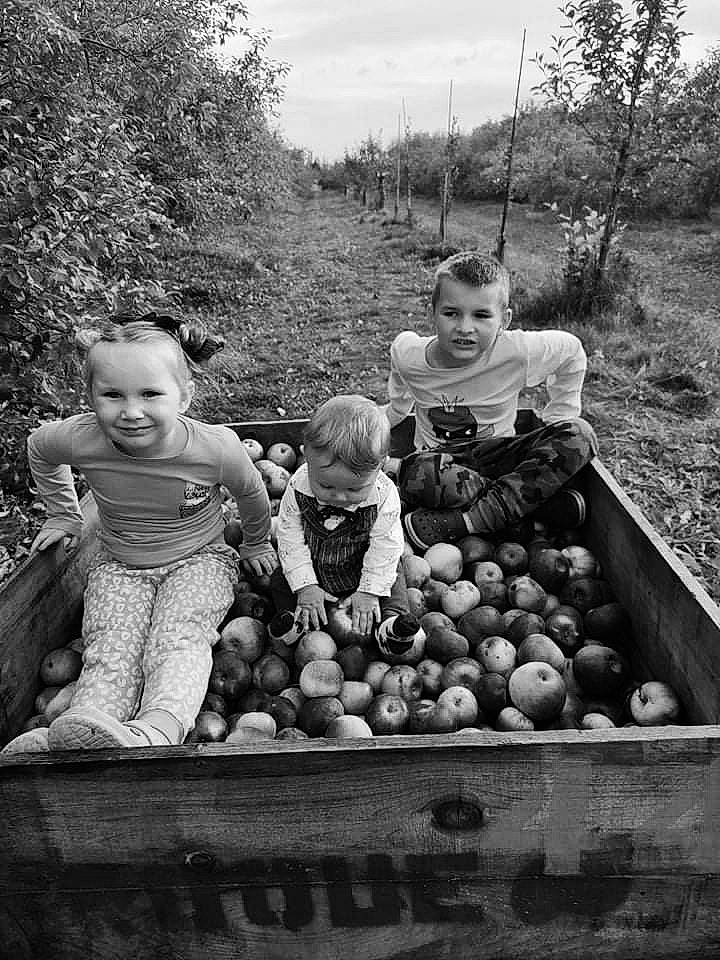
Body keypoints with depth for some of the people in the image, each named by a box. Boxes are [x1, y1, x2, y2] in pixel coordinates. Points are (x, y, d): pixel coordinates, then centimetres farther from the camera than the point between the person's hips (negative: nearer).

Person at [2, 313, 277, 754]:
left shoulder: (216, 446, -27)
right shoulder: (79, 439, -22)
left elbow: (252, 494, -3)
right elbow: (38, 448, 7)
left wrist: (256, 544, 15)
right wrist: (64, 515, 15)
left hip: (199, 559, -2)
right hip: (119, 566, 3)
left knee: (179, 638, -29)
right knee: (110, 650, -19)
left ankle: (157, 730, -47)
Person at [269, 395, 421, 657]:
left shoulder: (384, 495, -30)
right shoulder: (297, 487, -27)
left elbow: (385, 547, -19)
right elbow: (289, 538, -18)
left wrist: (369, 591, -21)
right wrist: (305, 586, -21)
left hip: (360, 570, -1)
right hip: (312, 569, 1)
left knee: (392, 577, -14)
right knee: (281, 579, -10)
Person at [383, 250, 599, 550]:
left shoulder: (517, 352, -17)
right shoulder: (407, 353, -13)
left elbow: (572, 350, 3)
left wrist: (558, 421, 5)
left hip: (497, 458, 1)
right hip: (438, 462, -1)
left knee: (580, 435, -25)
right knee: (417, 475, -40)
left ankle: (463, 522, -31)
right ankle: (545, 500, -23)